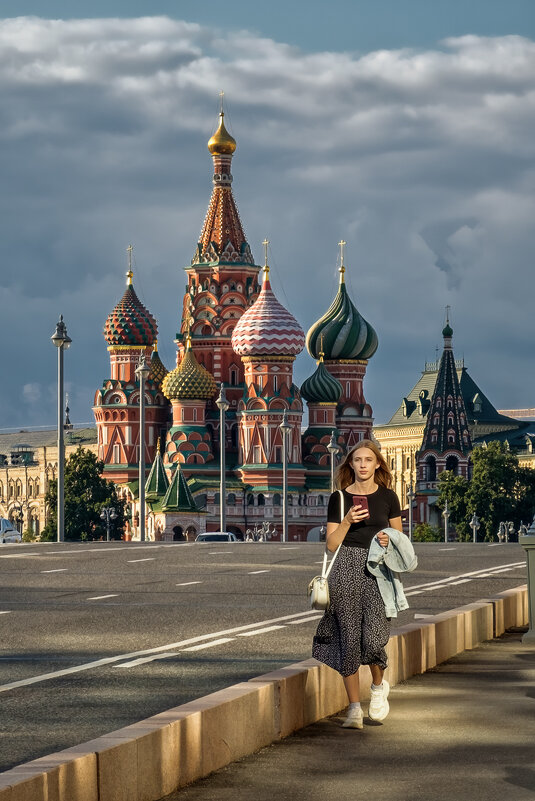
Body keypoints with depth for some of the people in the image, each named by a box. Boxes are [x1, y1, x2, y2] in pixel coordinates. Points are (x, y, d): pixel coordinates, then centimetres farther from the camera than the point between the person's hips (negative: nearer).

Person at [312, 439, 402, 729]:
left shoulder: (388, 497, 9)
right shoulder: (339, 498, 7)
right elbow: (331, 544, 4)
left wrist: (389, 540, -5)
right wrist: (347, 521, -11)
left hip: (378, 570, -1)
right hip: (346, 568, 1)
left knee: (373, 638, -16)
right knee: (349, 638, -2)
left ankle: (379, 684, 15)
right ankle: (354, 708, 5)